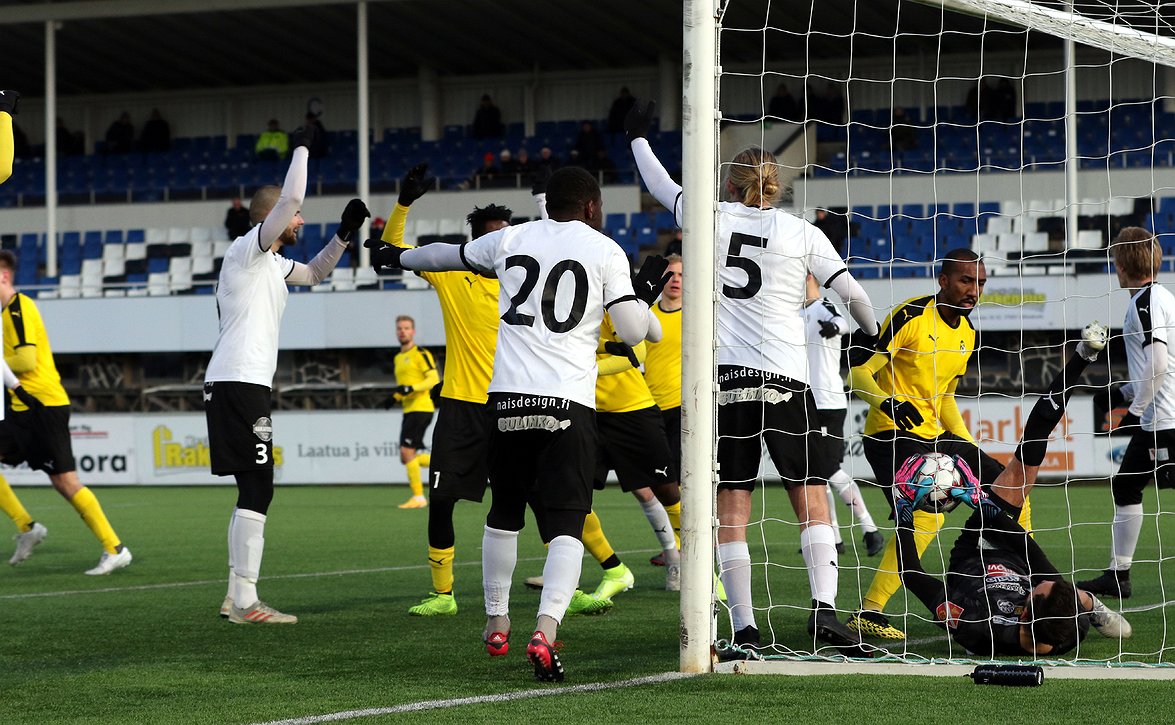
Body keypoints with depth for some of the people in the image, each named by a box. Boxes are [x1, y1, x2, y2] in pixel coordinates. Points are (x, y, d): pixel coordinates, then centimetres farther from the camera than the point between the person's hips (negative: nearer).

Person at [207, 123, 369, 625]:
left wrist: (344, 234, 27)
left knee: (253, 490, 13)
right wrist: (302, 147, -6)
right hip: (239, 382, -10)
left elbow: (314, 273, 40)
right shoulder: (248, 249, -5)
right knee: (256, 489, -12)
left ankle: (237, 596, 16)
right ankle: (246, 602, -14)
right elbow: (290, 197, -18)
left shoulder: (272, 262, 22)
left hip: (244, 382, 10)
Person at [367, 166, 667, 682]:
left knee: (505, 513, 23)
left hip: (508, 398, 3)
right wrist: (645, 293, 23)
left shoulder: (511, 240, 13)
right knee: (566, 526, -4)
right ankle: (545, 630, -25)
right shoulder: (605, 252, 4)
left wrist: (399, 258, 51)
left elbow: (448, 254, 31)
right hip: (568, 405, -3)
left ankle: (496, 624, 33)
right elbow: (633, 330, 1)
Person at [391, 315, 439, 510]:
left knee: (407, 452, -15)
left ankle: (418, 497, -9)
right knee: (406, 458, 5)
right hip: (409, 410, 9)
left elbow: (434, 379, -14)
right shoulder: (398, 358, 21)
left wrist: (411, 388, -25)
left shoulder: (421, 354, -6)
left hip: (421, 408, -9)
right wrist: (395, 397, 11)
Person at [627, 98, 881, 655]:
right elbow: (852, 292, 5)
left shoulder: (711, 218, 5)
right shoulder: (801, 232, 3)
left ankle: (744, 628, -1)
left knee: (732, 508, 3)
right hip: (785, 379, -1)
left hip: (723, 379, 1)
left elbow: (662, 187, 23)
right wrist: (872, 335, 27)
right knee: (812, 500, 5)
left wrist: (638, 137, 41)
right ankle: (824, 608, -11)